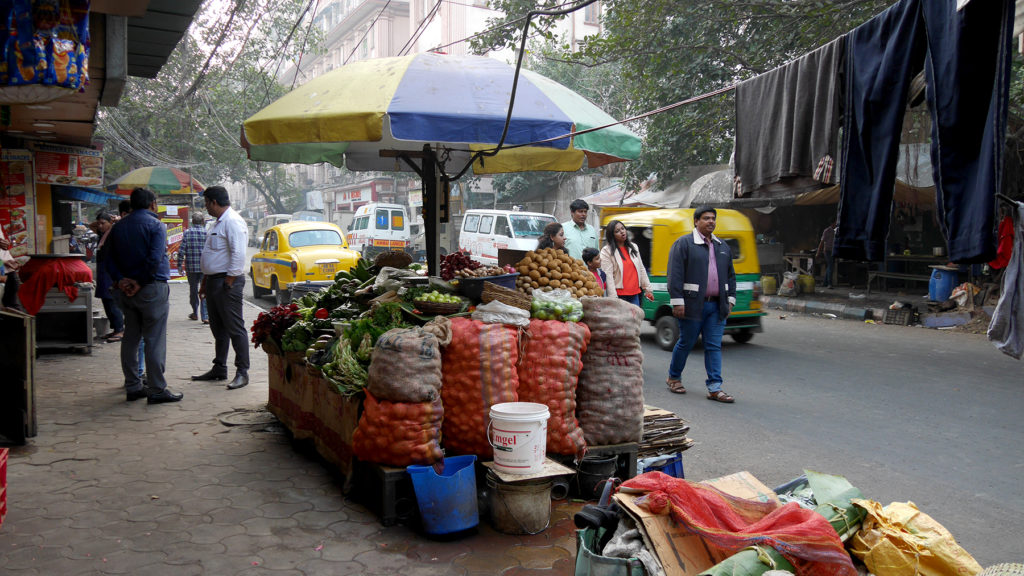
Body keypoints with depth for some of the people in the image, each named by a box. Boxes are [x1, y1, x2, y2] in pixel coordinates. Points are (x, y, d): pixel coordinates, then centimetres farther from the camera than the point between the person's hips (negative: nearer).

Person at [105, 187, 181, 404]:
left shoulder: (118, 227, 13)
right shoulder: (155, 225, -8)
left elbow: (110, 259, 7)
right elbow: (155, 259, -20)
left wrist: (120, 280, -5)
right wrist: (140, 282, -12)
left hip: (126, 290, 7)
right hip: (151, 289, -7)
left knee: (130, 338, 13)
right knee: (154, 340, -4)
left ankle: (133, 387, 17)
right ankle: (157, 390, -2)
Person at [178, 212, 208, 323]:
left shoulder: (187, 233, -2)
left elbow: (181, 250, -4)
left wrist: (180, 265, 4)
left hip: (191, 268, 1)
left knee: (193, 289, 17)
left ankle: (195, 313, 28)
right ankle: (205, 316, -8)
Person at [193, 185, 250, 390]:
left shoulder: (233, 221, -13)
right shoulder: (219, 222, 20)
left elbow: (239, 253, -22)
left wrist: (230, 280, -20)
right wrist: (205, 281, 23)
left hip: (227, 282, -11)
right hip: (214, 281, 11)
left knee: (235, 328, -7)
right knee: (218, 328, 16)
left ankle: (242, 372, -4)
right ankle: (219, 369, 24)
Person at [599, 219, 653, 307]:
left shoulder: (634, 247, 16)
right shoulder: (606, 251, -4)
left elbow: (641, 270, 19)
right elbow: (607, 276, -12)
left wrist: (647, 289, 14)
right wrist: (613, 298, -19)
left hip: (634, 294, 6)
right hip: (619, 295, -5)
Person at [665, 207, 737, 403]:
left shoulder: (722, 247, 16)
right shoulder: (683, 244, -4)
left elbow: (730, 275, 22)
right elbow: (675, 275, -11)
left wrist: (730, 299, 14)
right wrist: (677, 301, -16)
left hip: (716, 306, 5)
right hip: (693, 305, -5)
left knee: (714, 346, 3)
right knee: (686, 343, 6)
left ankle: (715, 388, 4)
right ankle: (673, 377, 26)